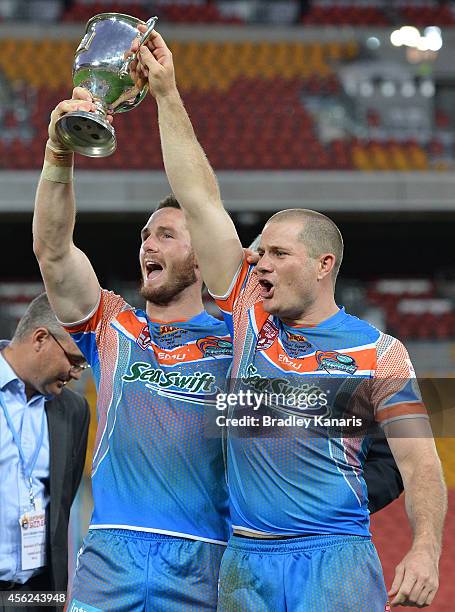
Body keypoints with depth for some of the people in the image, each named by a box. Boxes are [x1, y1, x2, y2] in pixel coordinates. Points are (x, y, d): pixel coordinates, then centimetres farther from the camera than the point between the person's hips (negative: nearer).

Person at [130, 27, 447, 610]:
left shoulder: (378, 352, 2)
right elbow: (199, 201, 11)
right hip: (244, 563, 4)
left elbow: (419, 462, -3)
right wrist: (166, 95, 9)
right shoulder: (250, 314, 12)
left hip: (335, 560, -4)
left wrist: (426, 547, -20)